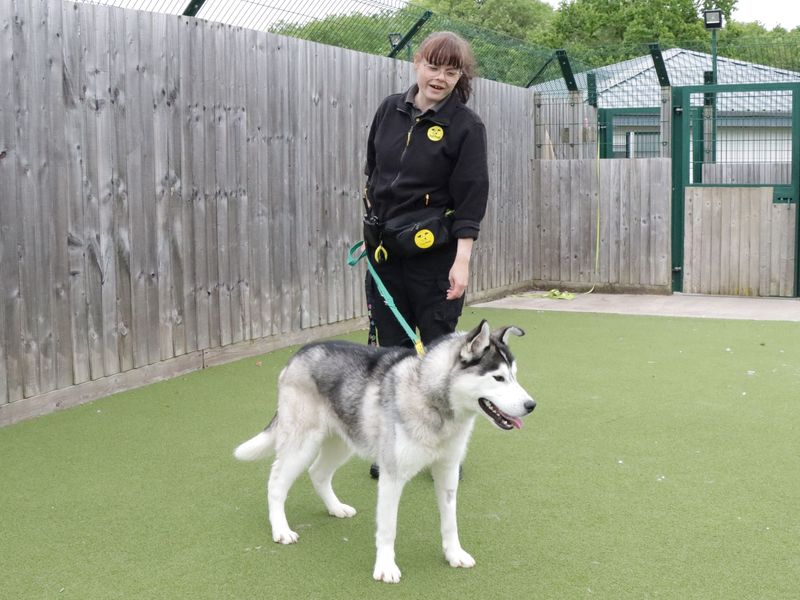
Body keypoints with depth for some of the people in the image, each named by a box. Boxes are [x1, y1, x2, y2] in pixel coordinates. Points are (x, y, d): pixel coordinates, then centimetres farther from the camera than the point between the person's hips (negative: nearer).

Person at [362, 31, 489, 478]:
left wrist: (462, 260, -18)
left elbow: (472, 198, -11)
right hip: (385, 251, 5)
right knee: (390, 347, 8)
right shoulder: (390, 110, 7)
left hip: (434, 254, -5)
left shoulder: (466, 125, -8)